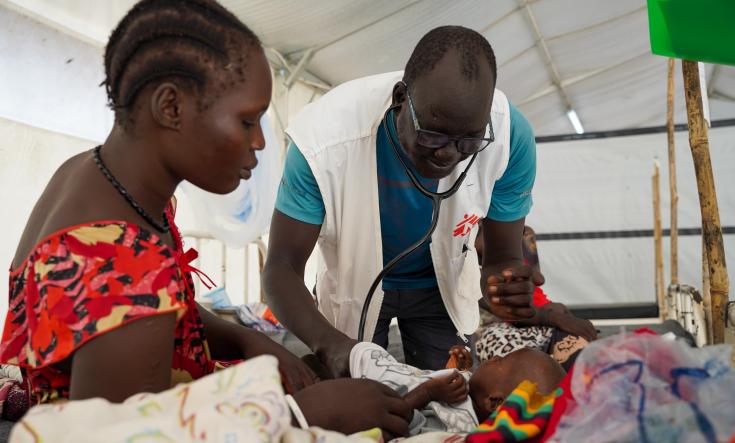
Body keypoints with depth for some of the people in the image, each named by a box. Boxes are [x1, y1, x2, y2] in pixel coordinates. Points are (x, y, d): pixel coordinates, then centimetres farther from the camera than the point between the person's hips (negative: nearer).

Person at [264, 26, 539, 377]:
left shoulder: (511, 136, -30)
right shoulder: (324, 138, -36)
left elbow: (503, 257, -18)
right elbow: (282, 266, -30)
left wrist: (506, 287, -43)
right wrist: (331, 344, -49)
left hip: (438, 285, 2)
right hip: (353, 284, -1)